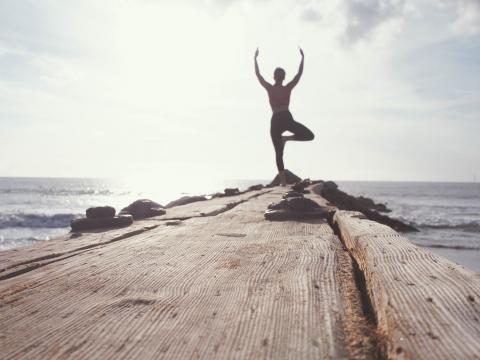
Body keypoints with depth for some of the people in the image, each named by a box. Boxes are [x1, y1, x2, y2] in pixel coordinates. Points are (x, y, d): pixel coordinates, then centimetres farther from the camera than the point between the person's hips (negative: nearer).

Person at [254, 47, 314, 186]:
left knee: (279, 153, 5)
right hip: (287, 119, -1)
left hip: (276, 121, 2)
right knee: (309, 136, 13)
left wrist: (255, 58, 17)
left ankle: (283, 182, -1)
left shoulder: (270, 88, 1)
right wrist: (302, 57, 16)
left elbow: (258, 74, 9)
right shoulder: (288, 88, 2)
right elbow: (300, 73, 9)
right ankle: (286, 138, -6)